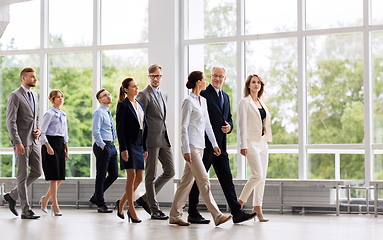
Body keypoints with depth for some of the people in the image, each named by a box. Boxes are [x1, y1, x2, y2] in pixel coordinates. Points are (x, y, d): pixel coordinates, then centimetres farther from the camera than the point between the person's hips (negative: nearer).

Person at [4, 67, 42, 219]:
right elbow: (10, 121, -14)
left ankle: (12, 196, 24)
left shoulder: (34, 95, 15)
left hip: (33, 141, 8)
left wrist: (38, 130, 5)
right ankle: (26, 211, 3)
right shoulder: (15, 96, -9)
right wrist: (17, 142, -19)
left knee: (37, 172, 9)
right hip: (21, 142, -8)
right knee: (22, 175, -2)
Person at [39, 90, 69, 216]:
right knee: (54, 176, -6)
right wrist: (48, 147, -20)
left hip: (60, 144, 7)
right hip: (51, 143, -7)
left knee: (60, 177, 5)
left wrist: (66, 150, 17)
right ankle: (55, 205, -1)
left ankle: (45, 199, 22)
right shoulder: (49, 114, -7)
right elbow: (42, 132, -11)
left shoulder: (63, 115, 15)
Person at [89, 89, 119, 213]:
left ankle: (95, 197, 22)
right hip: (102, 147, -9)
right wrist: (102, 146, -16)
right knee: (101, 176, -2)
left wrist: (111, 145, 17)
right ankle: (100, 205, 5)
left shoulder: (108, 113, 18)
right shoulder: (98, 112, -10)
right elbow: (95, 131, -18)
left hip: (111, 146, 9)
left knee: (114, 175, 10)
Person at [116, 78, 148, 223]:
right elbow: (120, 128, -10)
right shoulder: (123, 105, -6)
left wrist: (145, 148, 13)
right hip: (129, 144, -7)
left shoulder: (140, 105, 16)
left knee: (139, 178, 4)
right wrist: (123, 149, -16)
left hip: (139, 145, 7)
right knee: (132, 176, -7)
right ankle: (131, 210, -1)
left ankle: (121, 202, 20)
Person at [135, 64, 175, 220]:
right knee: (151, 176, -1)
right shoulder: (144, 95, -7)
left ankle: (145, 199, 17)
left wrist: (165, 134, 18)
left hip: (164, 139, 8)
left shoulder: (164, 95, 17)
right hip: (151, 140, -8)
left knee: (170, 171, 8)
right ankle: (154, 210, 6)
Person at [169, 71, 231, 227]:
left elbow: (207, 124, 20)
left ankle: (175, 215, 14)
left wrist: (214, 144, 15)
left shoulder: (203, 101, 15)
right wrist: (186, 150, -17)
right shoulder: (188, 101, -10)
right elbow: (184, 127, -12)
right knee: (203, 180, -10)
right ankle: (217, 216, -12)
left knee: (187, 181, 9)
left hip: (200, 146, 9)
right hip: (191, 145, -9)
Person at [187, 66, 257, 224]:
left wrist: (229, 126, 0)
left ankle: (237, 213, 5)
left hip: (220, 146, 7)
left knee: (227, 179, 5)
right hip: (205, 145, -7)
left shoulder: (225, 96, 18)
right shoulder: (203, 94, -6)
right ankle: (193, 214, 9)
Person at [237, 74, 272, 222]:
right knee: (257, 175, -15)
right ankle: (240, 201, 1)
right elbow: (242, 125, -10)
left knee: (262, 177, 3)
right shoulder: (245, 102, -5)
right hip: (252, 142, -7)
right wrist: (243, 145, -15)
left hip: (262, 142, 7)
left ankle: (257, 207, 7)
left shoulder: (261, 102, 16)